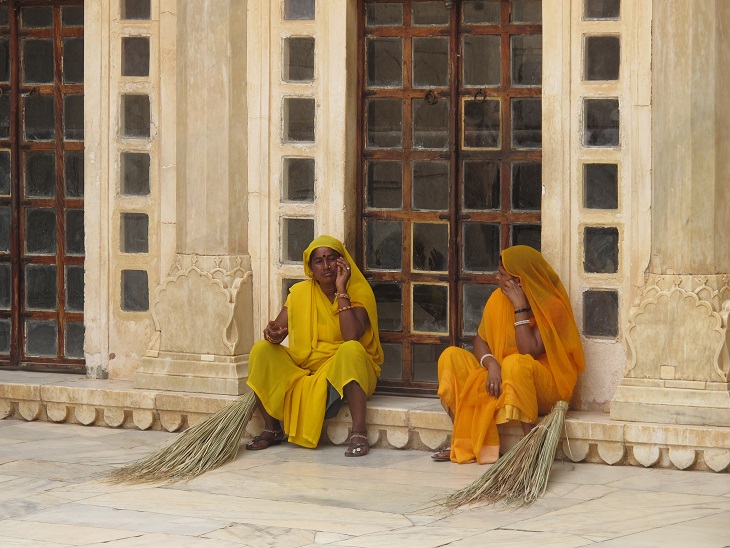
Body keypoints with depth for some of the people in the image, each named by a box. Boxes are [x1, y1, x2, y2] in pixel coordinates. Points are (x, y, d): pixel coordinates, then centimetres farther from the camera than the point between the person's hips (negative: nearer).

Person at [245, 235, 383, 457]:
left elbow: (352, 336, -24)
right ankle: (272, 429, -8)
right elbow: (278, 328, -2)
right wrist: (272, 334, -27)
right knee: (261, 351, -17)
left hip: (345, 370, -4)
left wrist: (341, 290, -20)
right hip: (305, 367, 4)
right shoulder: (299, 293, 5)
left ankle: (359, 431, -40)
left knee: (351, 349, -37)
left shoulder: (359, 293, -7)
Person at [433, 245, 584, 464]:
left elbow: (530, 352, -26)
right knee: (451, 357, -10)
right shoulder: (499, 298, 2)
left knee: (517, 363, -38)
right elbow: (480, 339, 1)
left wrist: (520, 307, -24)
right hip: (500, 380, 6)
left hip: (544, 386, -6)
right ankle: (464, 443, -14)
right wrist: (491, 364, -20)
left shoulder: (552, 306, -16)